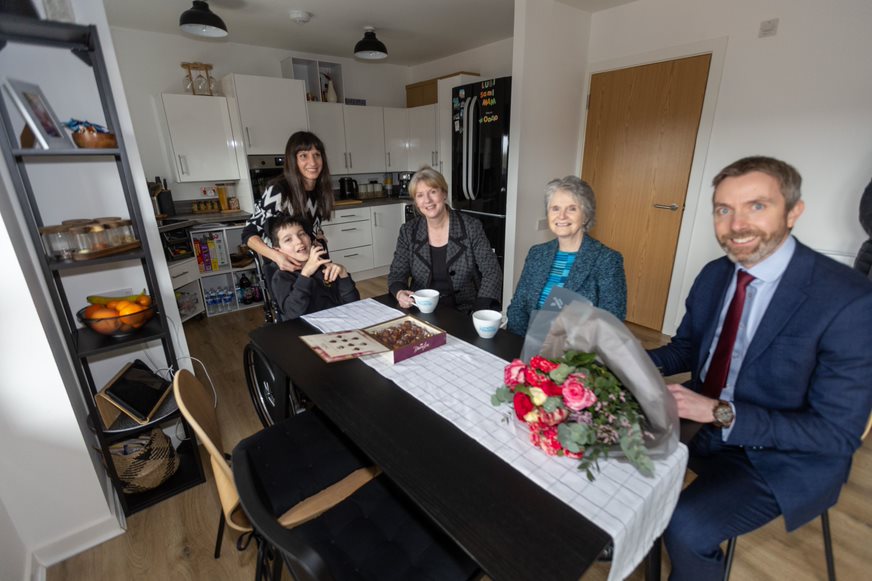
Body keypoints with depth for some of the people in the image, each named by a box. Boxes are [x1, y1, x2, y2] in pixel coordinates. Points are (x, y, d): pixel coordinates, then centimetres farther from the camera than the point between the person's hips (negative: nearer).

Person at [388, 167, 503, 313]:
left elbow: (492, 272, -7)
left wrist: (481, 312, -21)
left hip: (464, 312, -1)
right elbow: (397, 273, 4)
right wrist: (400, 293, -19)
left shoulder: (471, 227, -6)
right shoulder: (408, 231, 1)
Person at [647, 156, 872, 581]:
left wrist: (724, 413, -30)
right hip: (705, 425, 6)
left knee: (685, 527, -22)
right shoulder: (713, 275, -4)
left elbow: (837, 432, -20)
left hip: (783, 459, -5)